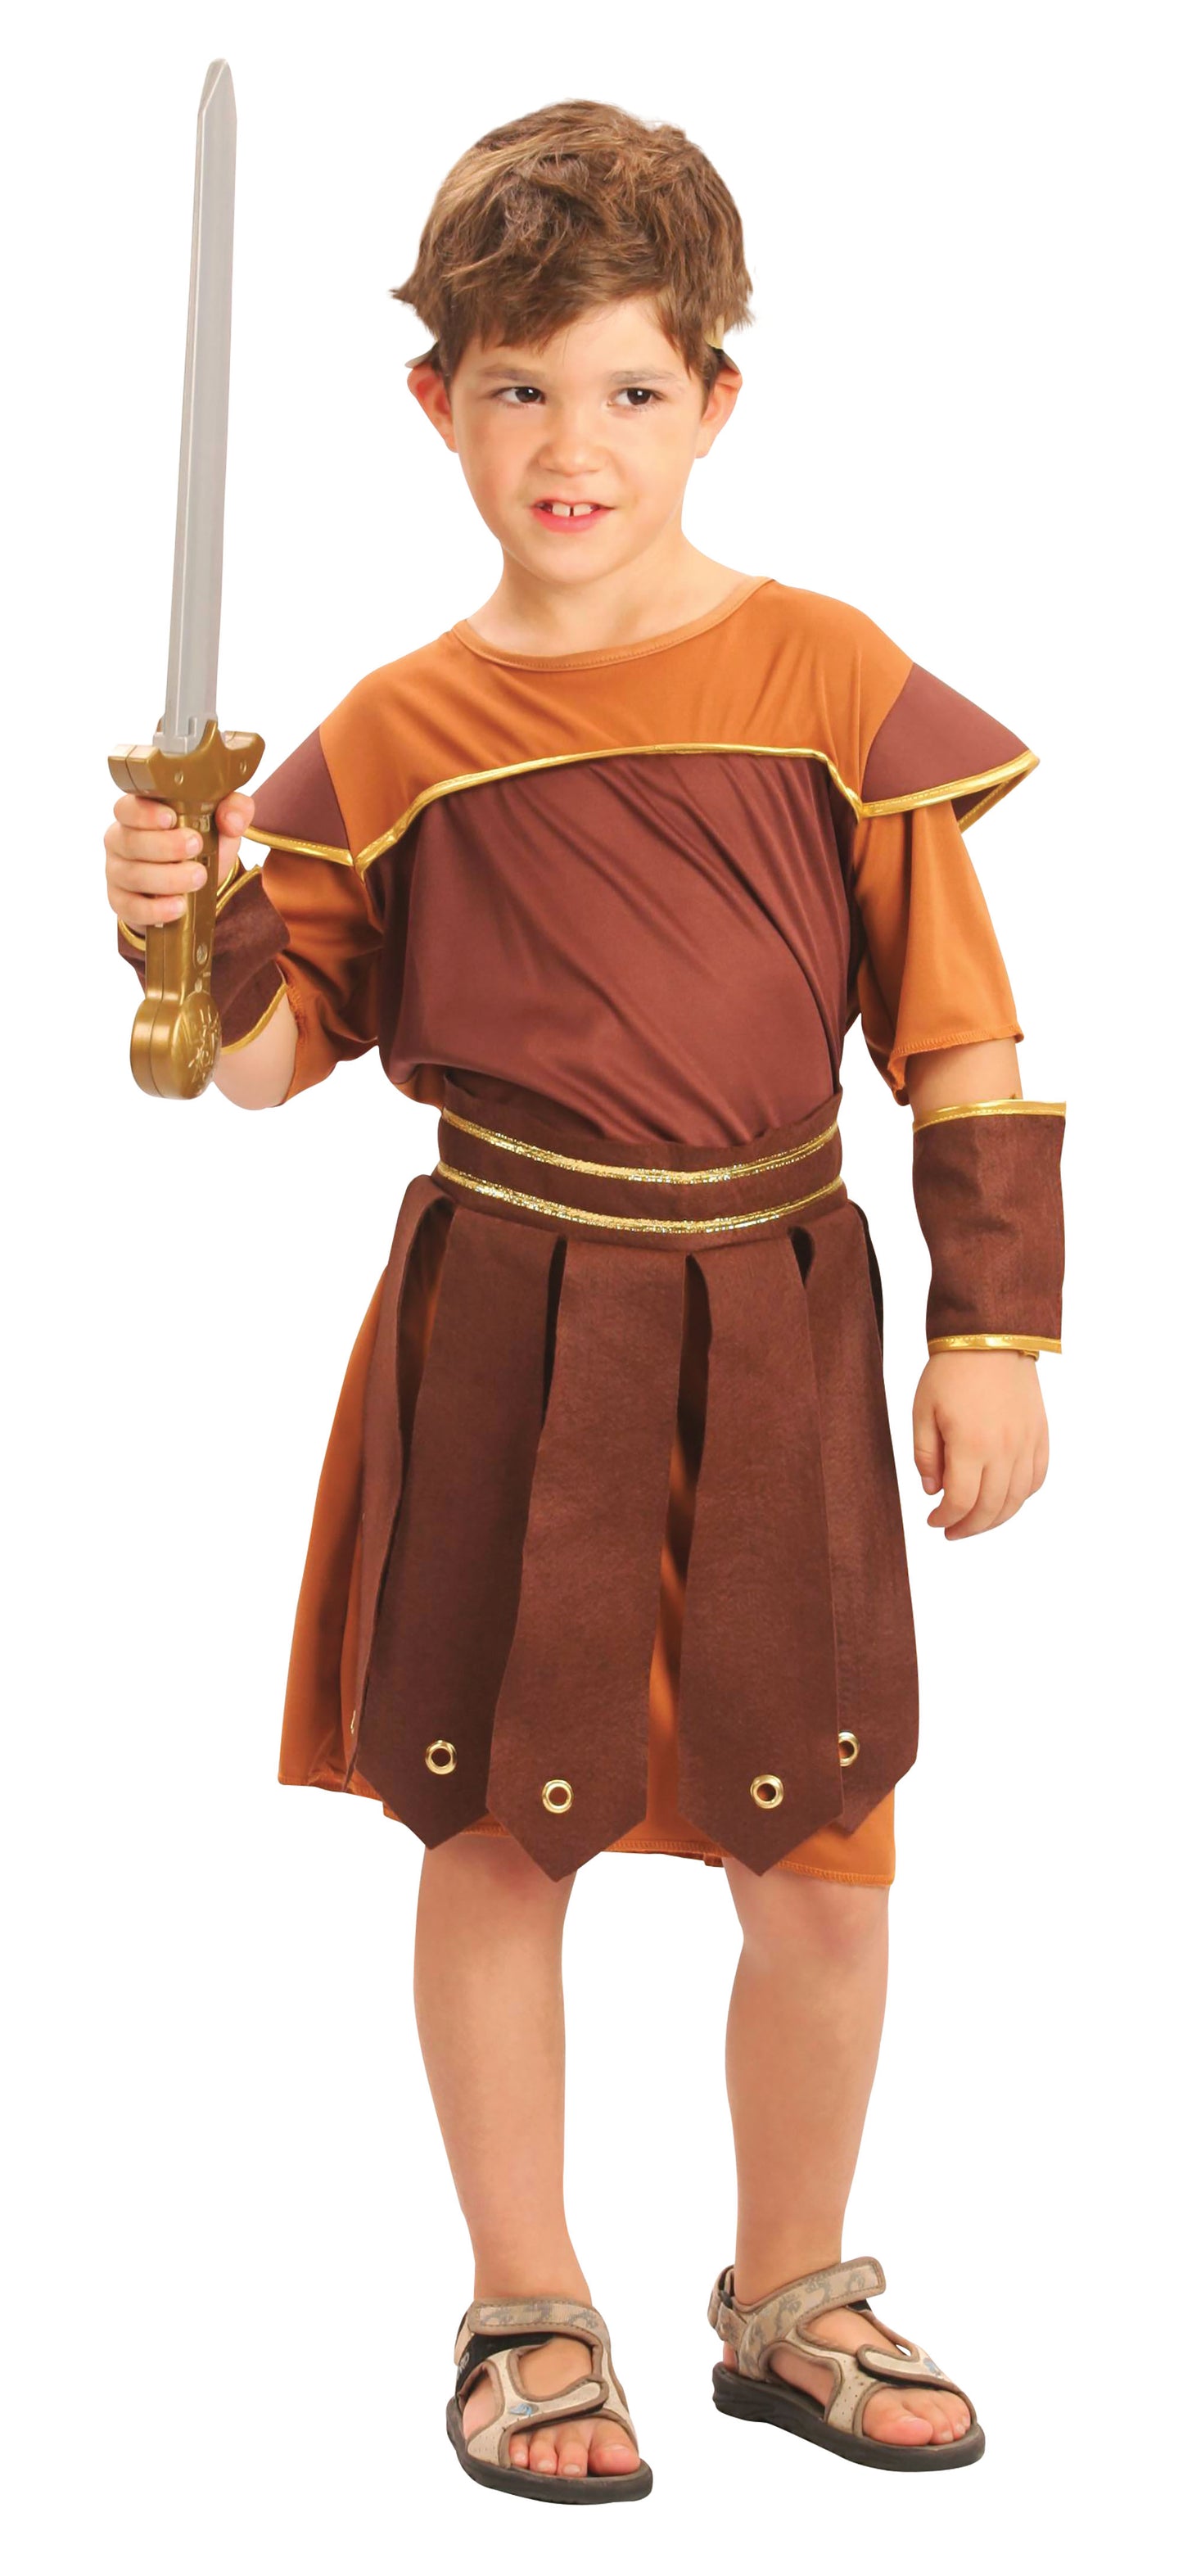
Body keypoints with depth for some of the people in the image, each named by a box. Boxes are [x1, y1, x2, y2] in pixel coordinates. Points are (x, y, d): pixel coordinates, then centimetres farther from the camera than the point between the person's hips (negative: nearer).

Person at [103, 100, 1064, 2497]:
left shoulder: (834, 682, -2)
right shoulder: (397, 732, 1)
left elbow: (964, 1035, 0)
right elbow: (277, 1048, 7)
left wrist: (995, 1330, -3)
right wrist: (189, 927, -13)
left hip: (776, 1318, 0)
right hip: (501, 1325, 1)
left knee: (818, 1838, 6)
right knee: (497, 1827, 7)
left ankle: (794, 2297, 28)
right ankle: (526, 2313, 25)